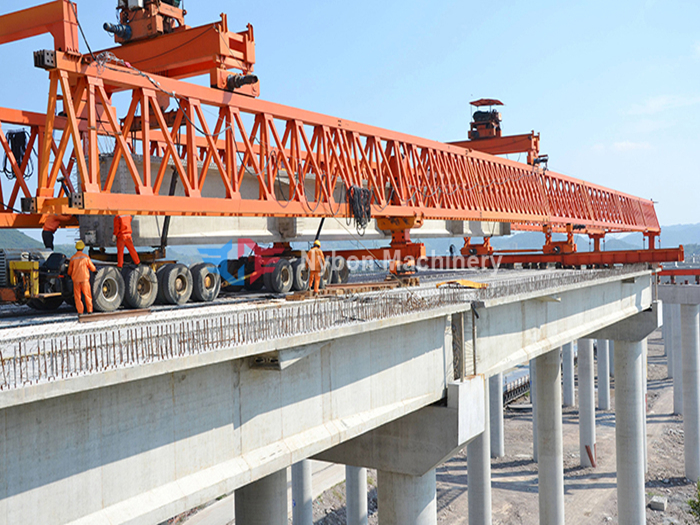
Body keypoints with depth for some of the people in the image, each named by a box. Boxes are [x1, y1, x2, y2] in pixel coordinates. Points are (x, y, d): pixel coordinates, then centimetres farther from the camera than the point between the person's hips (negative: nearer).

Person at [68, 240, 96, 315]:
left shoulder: (73, 258, 1)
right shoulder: (86, 257, -2)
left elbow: (69, 270, 10)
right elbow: (92, 268, 5)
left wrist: (70, 274, 33)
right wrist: (95, 269, 29)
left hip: (76, 279, 1)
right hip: (85, 278, -1)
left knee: (77, 296, 7)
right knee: (87, 295, 7)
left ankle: (80, 311, 2)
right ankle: (89, 310, 4)